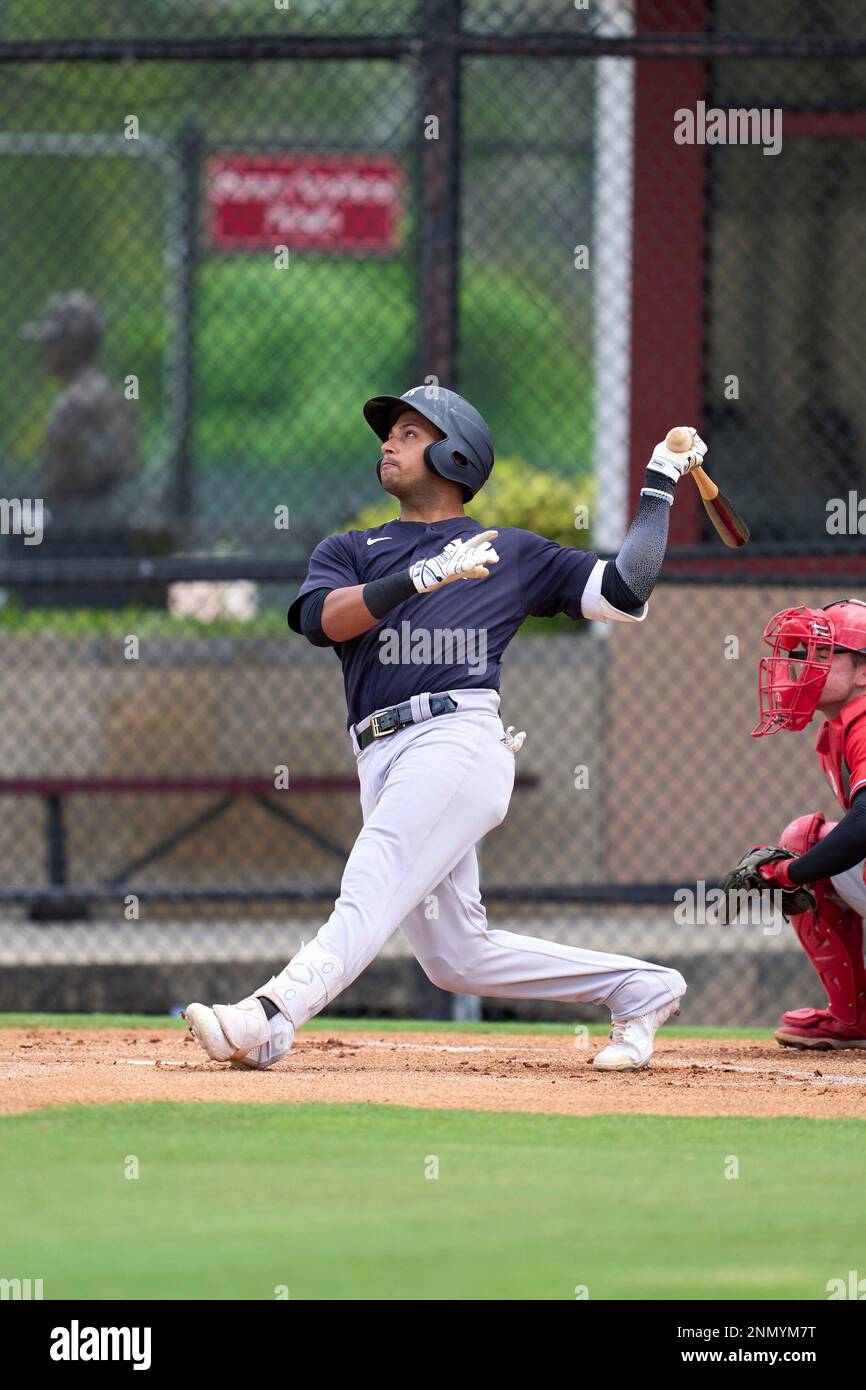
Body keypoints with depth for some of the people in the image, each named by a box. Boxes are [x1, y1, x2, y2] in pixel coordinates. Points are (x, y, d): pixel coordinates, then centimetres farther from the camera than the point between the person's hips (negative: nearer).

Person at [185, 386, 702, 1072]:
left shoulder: (513, 552, 18)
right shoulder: (348, 551, 25)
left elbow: (624, 594, 12)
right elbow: (323, 618, 2)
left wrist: (660, 486, 12)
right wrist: (420, 578, -11)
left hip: (459, 738, -5)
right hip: (384, 757, 5)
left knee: (369, 893, -26)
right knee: (456, 955, 0)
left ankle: (271, 1016, -46)